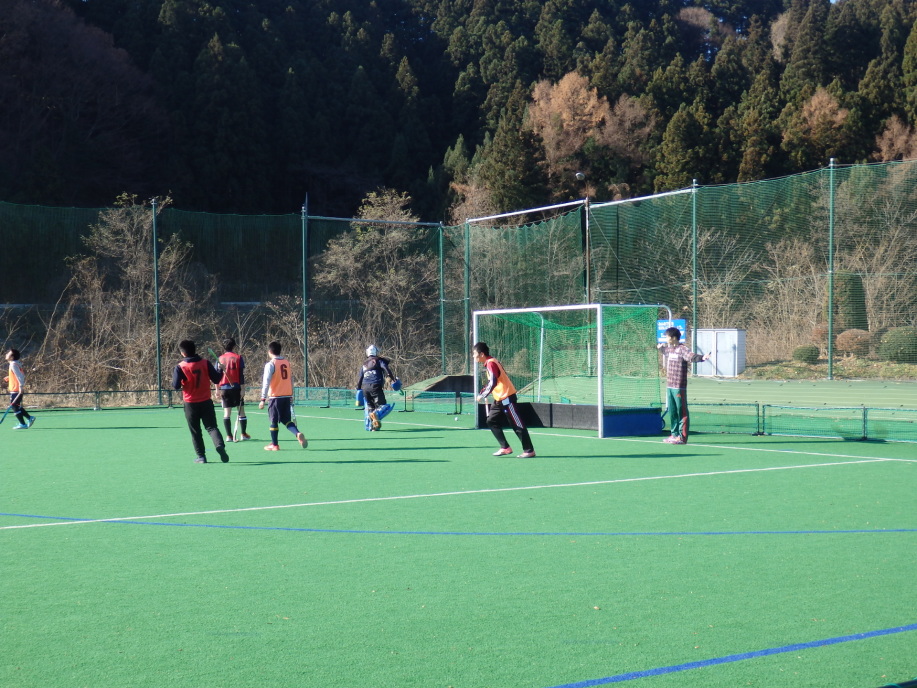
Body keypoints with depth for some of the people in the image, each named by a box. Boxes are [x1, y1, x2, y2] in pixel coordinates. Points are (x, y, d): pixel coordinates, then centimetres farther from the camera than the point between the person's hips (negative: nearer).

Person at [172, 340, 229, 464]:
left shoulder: (180, 367, -10)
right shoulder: (205, 363, -4)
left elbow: (176, 386, -11)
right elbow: (216, 379, -2)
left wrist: (174, 373, 6)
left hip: (191, 403, -1)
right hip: (206, 401, 1)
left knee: (195, 431, 12)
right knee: (211, 427, 5)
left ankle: (201, 456, 13)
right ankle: (220, 445, -21)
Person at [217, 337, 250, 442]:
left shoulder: (220, 359, 5)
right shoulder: (238, 358, -1)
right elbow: (241, 375, -6)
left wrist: (217, 390, 9)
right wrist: (242, 389, -6)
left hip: (224, 388, 2)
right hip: (236, 387, -2)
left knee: (227, 413, 2)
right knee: (241, 411, 7)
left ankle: (229, 436, -2)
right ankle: (243, 434, 8)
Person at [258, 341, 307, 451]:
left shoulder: (270, 364, -9)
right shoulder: (287, 363, 8)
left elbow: (266, 383, -14)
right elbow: (291, 380, 14)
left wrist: (263, 399, -13)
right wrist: (291, 396, 22)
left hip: (275, 397, -5)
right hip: (287, 396, 5)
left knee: (274, 421, 5)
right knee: (287, 420, 11)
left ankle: (274, 445, 11)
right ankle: (298, 433, -13)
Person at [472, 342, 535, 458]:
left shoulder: (491, 363, -17)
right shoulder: (489, 363, 12)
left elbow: (493, 383, -26)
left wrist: (483, 395, -18)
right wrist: (481, 393, 12)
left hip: (507, 397, -10)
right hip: (499, 399, 10)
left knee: (517, 425, -5)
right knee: (491, 421, 8)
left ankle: (529, 450, 0)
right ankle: (505, 448, 8)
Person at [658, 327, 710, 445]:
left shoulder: (682, 349, -12)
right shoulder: (669, 349, 14)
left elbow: (691, 356, -32)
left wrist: (702, 357, -50)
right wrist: (661, 348, 58)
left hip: (679, 387, -9)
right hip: (669, 386, 9)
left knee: (682, 412, -3)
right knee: (672, 411, 15)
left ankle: (682, 437, -1)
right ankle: (674, 434, 25)